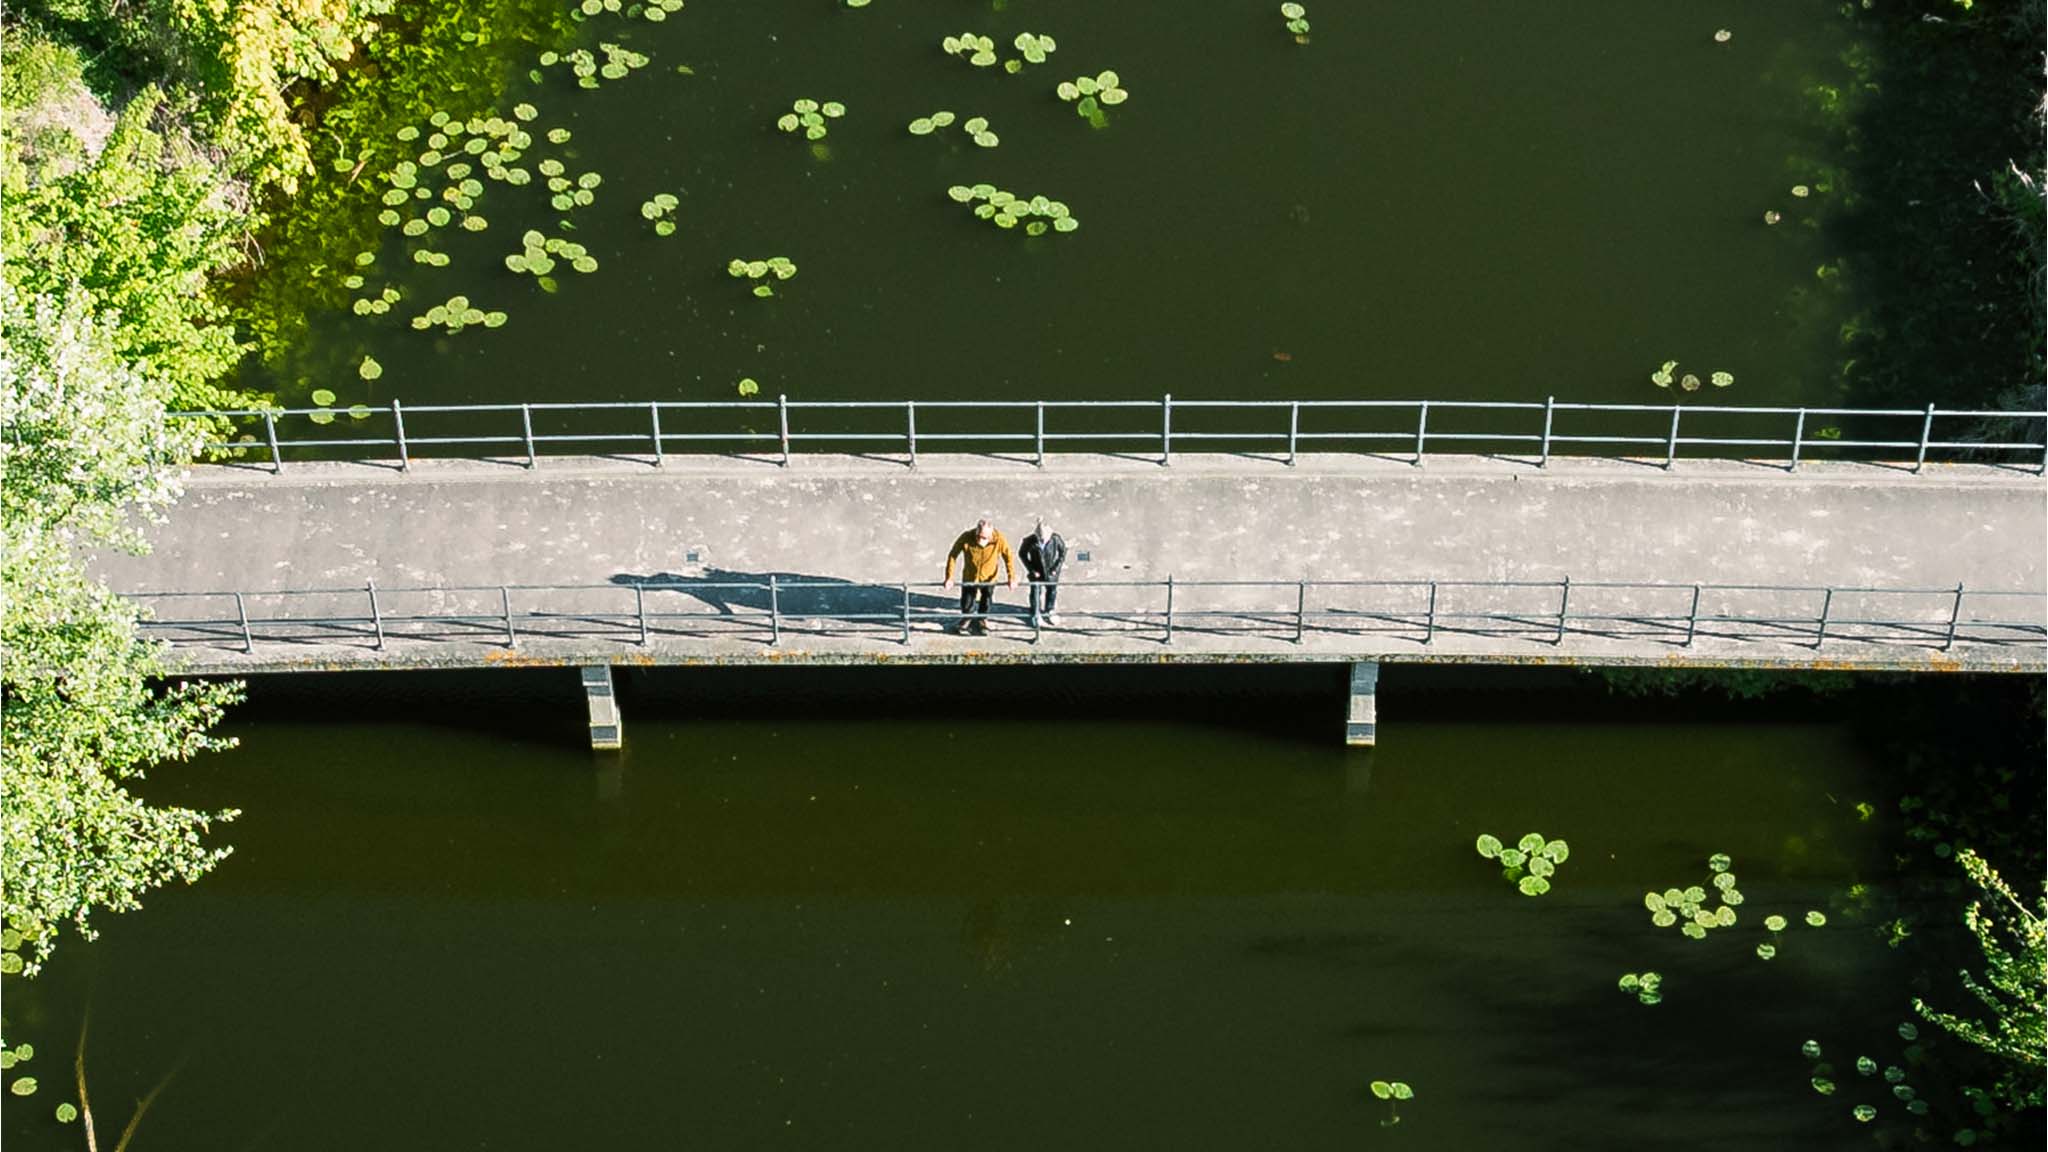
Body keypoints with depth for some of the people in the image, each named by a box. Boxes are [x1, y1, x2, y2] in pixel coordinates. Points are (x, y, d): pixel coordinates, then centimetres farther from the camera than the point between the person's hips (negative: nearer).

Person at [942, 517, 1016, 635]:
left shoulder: (999, 540, -32)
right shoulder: (966, 537, -34)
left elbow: (1009, 557, -14)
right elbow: (952, 556, -19)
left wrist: (1011, 578, -16)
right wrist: (949, 577, -21)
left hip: (989, 578, 0)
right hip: (969, 578, 0)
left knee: (986, 604, 24)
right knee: (967, 605, 18)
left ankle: (982, 621, 53)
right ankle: (967, 620, 51)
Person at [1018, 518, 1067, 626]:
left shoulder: (1055, 538, -24)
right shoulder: (1030, 541, -27)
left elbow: (1063, 551, -6)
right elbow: (1022, 554, -9)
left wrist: (1057, 567, -9)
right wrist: (1031, 570, -10)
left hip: (1051, 572, 2)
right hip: (1037, 572, -2)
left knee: (1052, 591, 19)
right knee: (1035, 592, 8)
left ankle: (1048, 613, 44)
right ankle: (1036, 616, 31)